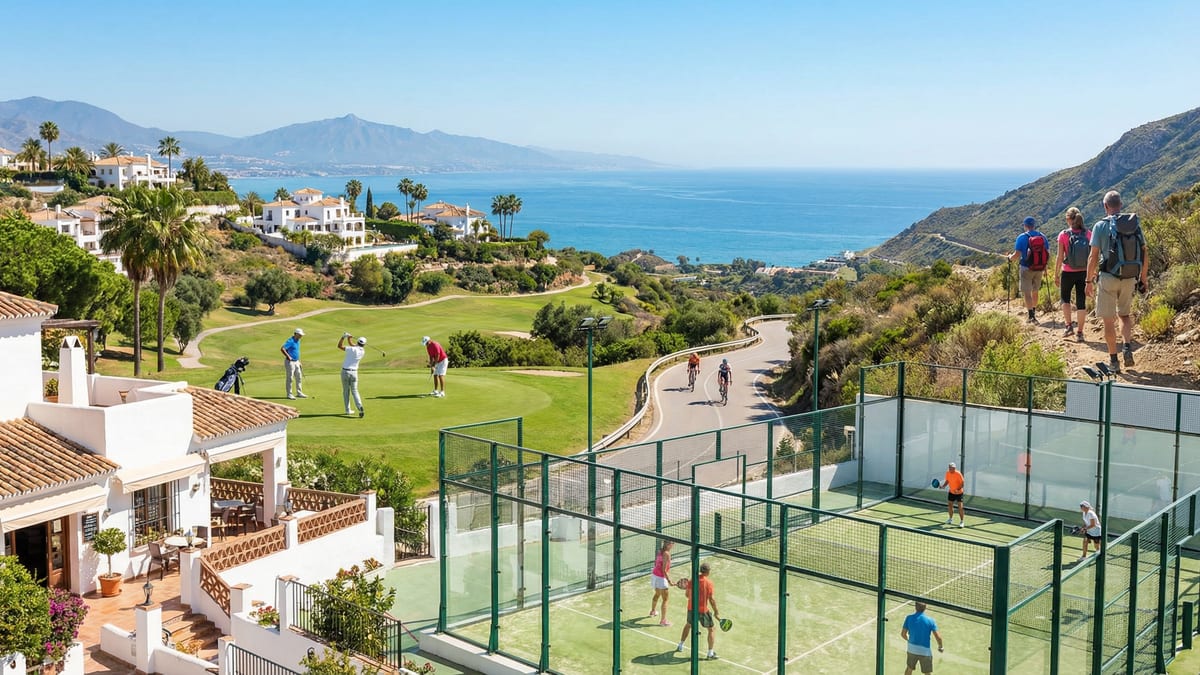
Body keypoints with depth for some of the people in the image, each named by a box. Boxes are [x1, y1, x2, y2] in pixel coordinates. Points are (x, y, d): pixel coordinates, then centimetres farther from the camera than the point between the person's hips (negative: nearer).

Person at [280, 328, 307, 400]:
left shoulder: (297, 341, 12)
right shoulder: (290, 341, -17)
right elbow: (282, 349, -28)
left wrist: (298, 360, 20)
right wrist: (288, 357, -22)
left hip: (296, 362, 9)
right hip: (290, 362, -9)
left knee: (299, 377, 11)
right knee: (289, 378, -3)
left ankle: (299, 393, 19)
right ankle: (289, 394, 3)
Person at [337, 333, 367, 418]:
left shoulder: (352, 349, -15)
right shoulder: (362, 352, 1)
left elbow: (339, 346, -10)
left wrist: (343, 336, -7)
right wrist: (349, 339, 8)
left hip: (345, 371, -3)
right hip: (354, 372, 3)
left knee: (346, 391, 12)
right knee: (354, 391, 7)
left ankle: (348, 410, 13)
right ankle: (360, 407, -17)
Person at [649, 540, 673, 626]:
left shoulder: (660, 551, 2)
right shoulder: (667, 554, -22)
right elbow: (664, 570, -23)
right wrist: (669, 580, -21)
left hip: (654, 574, 9)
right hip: (661, 578, -9)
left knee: (657, 595, 32)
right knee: (665, 599, 0)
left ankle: (653, 611, 54)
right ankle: (663, 620, 1)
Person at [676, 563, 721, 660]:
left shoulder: (692, 580, -1)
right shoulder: (708, 582, -14)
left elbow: (687, 595, 7)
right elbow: (711, 599, -15)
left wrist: (686, 588, 28)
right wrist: (716, 611, -6)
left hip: (691, 609, 5)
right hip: (703, 611, -5)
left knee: (688, 625, 31)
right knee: (712, 628, 11)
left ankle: (680, 646, 38)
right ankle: (711, 653, 6)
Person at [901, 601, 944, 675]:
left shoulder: (909, 618, -5)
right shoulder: (930, 620, -12)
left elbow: (903, 634, 0)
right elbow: (938, 637, -12)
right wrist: (941, 647, 8)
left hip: (912, 649, 3)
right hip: (925, 650, -3)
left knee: (909, 668, 24)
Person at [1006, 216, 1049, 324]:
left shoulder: (1022, 237, -10)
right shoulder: (1042, 236, 2)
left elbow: (1017, 254, -15)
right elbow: (1048, 253, 5)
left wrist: (1010, 257, 6)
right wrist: (1045, 266, 20)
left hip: (1026, 268, -4)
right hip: (1039, 269, 4)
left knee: (1027, 292, 1)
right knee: (1035, 291, 21)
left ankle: (1030, 315, -5)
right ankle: (1034, 311, 34)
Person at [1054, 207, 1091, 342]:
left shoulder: (1063, 235, -10)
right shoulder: (1088, 234, -2)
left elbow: (1060, 257, -9)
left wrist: (1056, 275, -1)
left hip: (1068, 273, -2)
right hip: (1083, 273, 2)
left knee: (1065, 298, 21)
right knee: (1081, 302, 8)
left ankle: (1069, 326, 13)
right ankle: (1079, 332, 11)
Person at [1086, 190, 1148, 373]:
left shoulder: (1101, 226, -8)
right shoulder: (1134, 225, 3)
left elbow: (1093, 257, -8)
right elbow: (1144, 254, 5)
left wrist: (1089, 280, 1)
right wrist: (1143, 278, 16)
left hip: (1108, 278, -4)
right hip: (1129, 278, 4)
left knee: (1108, 320, 6)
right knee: (1125, 314, 22)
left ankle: (1113, 360, 9)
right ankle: (1128, 346, 1)